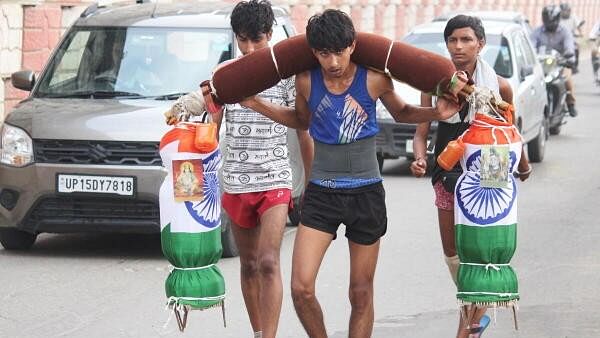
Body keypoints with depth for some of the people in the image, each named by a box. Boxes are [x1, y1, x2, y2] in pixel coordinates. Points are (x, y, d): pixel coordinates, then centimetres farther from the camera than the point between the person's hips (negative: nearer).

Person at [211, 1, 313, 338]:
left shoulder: (286, 74, -2)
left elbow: (304, 133, 2)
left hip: (275, 181, -4)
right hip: (236, 183, 4)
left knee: (268, 263, -17)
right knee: (248, 265, 12)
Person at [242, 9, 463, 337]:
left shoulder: (374, 80, -10)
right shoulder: (306, 81, -6)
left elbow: (401, 113, 11)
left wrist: (436, 113, -8)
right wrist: (255, 103, 6)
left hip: (366, 194, -1)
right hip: (321, 193, 1)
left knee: (361, 295, 7)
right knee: (301, 288, -12)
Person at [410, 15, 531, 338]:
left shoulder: (498, 86, -7)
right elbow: (421, 132, -3)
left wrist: (523, 165, 22)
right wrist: (420, 158, -23)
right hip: (447, 175, 3)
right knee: (452, 252, 12)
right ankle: (476, 311, 32)